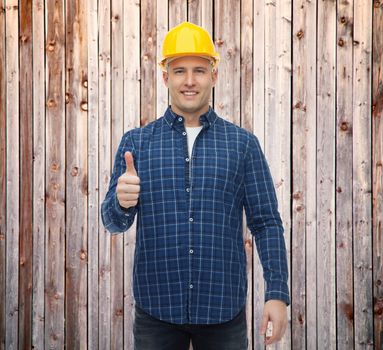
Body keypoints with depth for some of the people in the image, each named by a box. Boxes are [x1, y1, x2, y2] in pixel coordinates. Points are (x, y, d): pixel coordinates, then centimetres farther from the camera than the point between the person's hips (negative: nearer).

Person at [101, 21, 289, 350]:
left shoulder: (243, 143, 2)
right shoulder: (136, 142, 3)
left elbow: (266, 223, 2)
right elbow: (113, 221, 3)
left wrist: (277, 293, -7)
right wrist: (122, 203, -20)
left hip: (224, 309, 0)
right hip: (156, 310, 1)